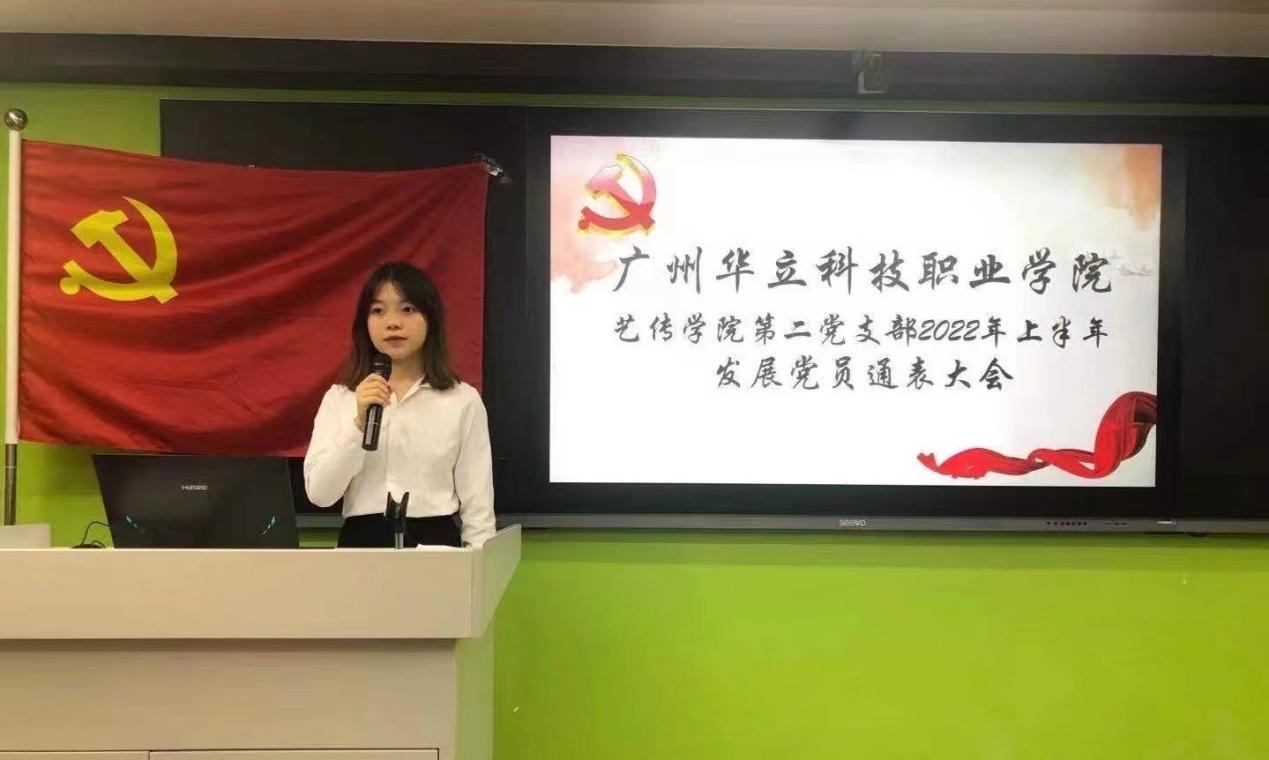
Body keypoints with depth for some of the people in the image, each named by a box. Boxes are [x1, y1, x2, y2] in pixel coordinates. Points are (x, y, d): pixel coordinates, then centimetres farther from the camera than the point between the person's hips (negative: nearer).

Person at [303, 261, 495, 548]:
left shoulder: (463, 400, 0)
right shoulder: (339, 398, 5)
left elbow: (478, 505, 0)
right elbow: (318, 493, -6)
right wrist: (359, 423, -15)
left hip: (435, 541, -1)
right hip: (362, 539, 1)